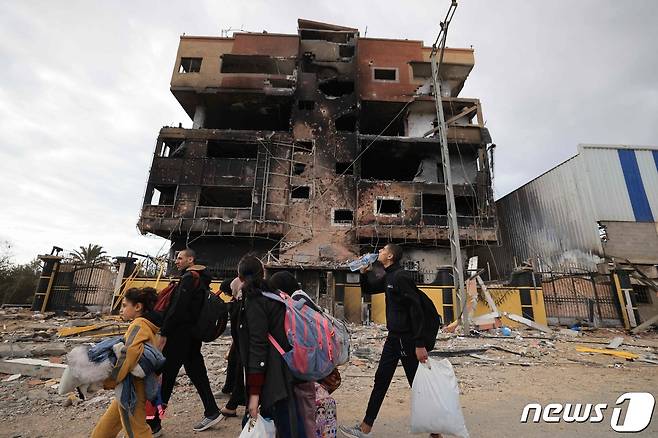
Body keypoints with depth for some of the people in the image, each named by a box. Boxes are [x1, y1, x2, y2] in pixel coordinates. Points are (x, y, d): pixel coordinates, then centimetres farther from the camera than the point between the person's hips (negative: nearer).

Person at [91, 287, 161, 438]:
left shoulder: (139, 324, -19)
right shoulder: (147, 324, 8)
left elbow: (129, 353, -32)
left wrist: (110, 381, -24)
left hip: (132, 387, -9)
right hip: (131, 386, 9)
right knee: (109, 421, 27)